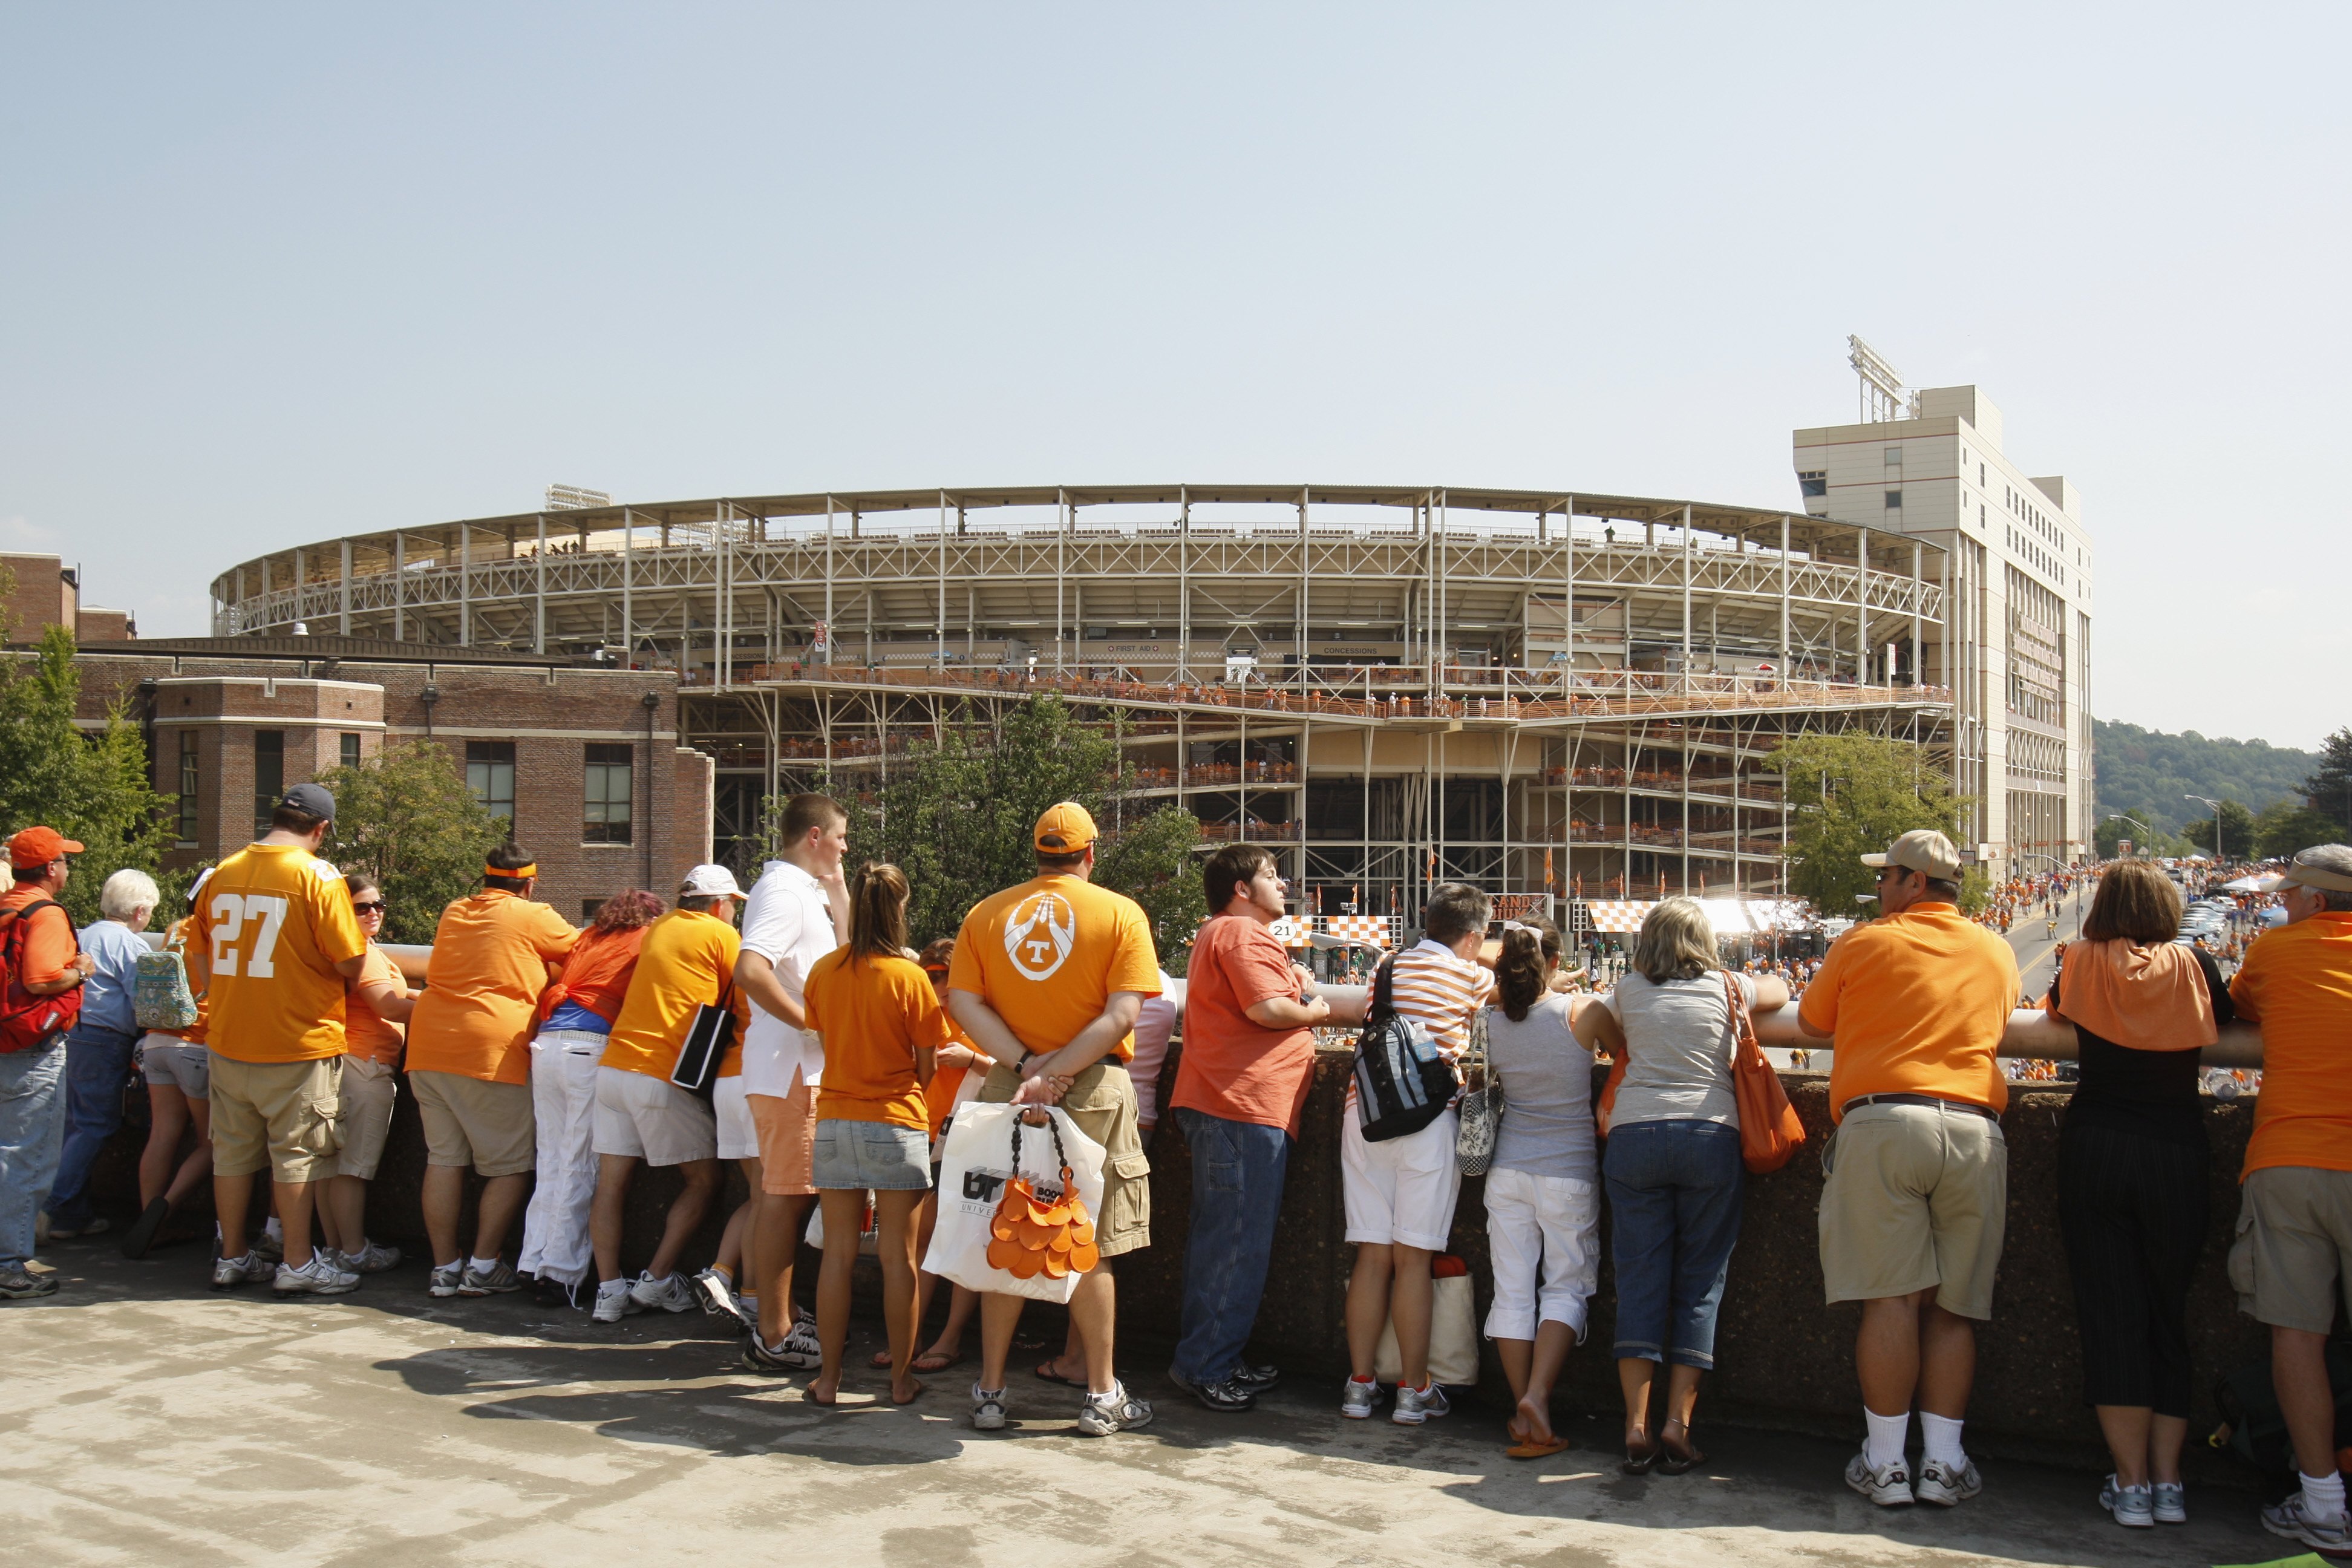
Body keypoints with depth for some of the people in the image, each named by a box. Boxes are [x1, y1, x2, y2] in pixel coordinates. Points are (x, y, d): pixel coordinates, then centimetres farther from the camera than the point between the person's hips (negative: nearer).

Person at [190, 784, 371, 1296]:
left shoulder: (223, 873, 4)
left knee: (232, 1149, 13)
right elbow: (351, 963, -16)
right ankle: (298, 1263, 8)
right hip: (297, 1042, -5)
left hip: (228, 1040, 5)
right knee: (296, 1152, 3)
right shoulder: (318, 876, -14)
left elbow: (205, 951, 16)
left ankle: (231, 1258, 23)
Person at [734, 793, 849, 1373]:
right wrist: (810, 1022, -21)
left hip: (797, 1067, 10)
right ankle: (774, 1336, 0)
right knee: (786, 1196, -6)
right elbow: (750, 970, -29)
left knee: (777, 1193, 16)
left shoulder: (802, 890, 17)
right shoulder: (784, 892, -15)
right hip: (789, 1068, -10)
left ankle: (772, 1314, 25)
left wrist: (838, 896, 16)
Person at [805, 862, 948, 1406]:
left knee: (838, 1254, 8)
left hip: (834, 1121, 3)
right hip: (895, 1123, -3)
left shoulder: (823, 971, 0)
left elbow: (824, 1041, 12)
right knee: (899, 1257, 5)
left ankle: (829, 1377, 13)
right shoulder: (908, 977, -10)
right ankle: (901, 1377, 12)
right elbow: (926, 1069, -4)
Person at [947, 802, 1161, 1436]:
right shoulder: (1120, 913, -2)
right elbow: (1122, 1014, -13)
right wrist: (1055, 1073, -16)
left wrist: (1024, 1064, -11)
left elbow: (963, 1002, -3)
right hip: (1094, 1094, -3)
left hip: (1008, 1091, 3)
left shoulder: (985, 914, 7)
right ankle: (1102, 1395, 12)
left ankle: (990, 1390, 15)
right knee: (1091, 1247, 5)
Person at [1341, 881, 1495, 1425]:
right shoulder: (1470, 977, 5)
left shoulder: (1391, 967, 18)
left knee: (1372, 1254, 7)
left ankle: (1360, 1385, 10)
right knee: (1413, 1257, -1)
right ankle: (1414, 1391, 5)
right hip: (1426, 1119, -4)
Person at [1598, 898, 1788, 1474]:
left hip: (1633, 1135, 1)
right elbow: (1779, 991, 31)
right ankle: (1677, 1426, 2)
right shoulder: (1727, 988, 11)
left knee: (1639, 1281, 3)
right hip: (1711, 1135, -1)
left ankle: (1636, 1427, 0)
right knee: (1699, 1283, 5)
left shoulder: (1629, 991, 12)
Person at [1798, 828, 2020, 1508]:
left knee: (1891, 1299, -2)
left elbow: (1812, 1023, 18)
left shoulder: (1863, 945, 6)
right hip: (1973, 1128, 3)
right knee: (1952, 1305, 7)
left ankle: (1886, 1463, 2)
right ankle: (1943, 1460, 8)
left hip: (1880, 1123, -3)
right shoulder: (1997, 953, 15)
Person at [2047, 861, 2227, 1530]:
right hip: (2176, 1149, 0)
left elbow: (2054, 1016, 19)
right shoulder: (2194, 966, -2)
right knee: (2169, 1314, 11)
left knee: (2110, 1313, 3)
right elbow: (2228, 1031, 13)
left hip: (2094, 1146, 0)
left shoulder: (2081, 963, 0)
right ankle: (2168, 1481, 8)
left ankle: (2132, 1484, 2)